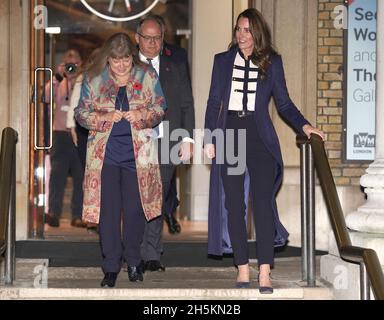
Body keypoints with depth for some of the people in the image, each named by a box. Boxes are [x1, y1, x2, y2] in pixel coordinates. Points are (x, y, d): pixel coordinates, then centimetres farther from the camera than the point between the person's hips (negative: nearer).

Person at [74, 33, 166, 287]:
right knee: (109, 209, -1)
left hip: (138, 152, 0)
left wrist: (142, 115, -16)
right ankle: (111, 266, 9)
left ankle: (133, 261, 22)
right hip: (105, 152, 0)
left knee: (135, 209, 4)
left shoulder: (148, 76, 3)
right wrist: (105, 117, -16)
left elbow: (160, 109, 5)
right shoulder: (93, 78, 2)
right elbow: (81, 113, 3)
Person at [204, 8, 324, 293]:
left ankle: (264, 274, -11)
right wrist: (209, 138, 1)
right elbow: (214, 102, 9)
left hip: (259, 136, -1)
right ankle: (243, 269, 9)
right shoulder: (223, 60, 9)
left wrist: (303, 125, -8)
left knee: (263, 202, -9)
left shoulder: (272, 62, 7)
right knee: (234, 204, 2)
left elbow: (284, 103, 8)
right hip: (230, 133, 2)